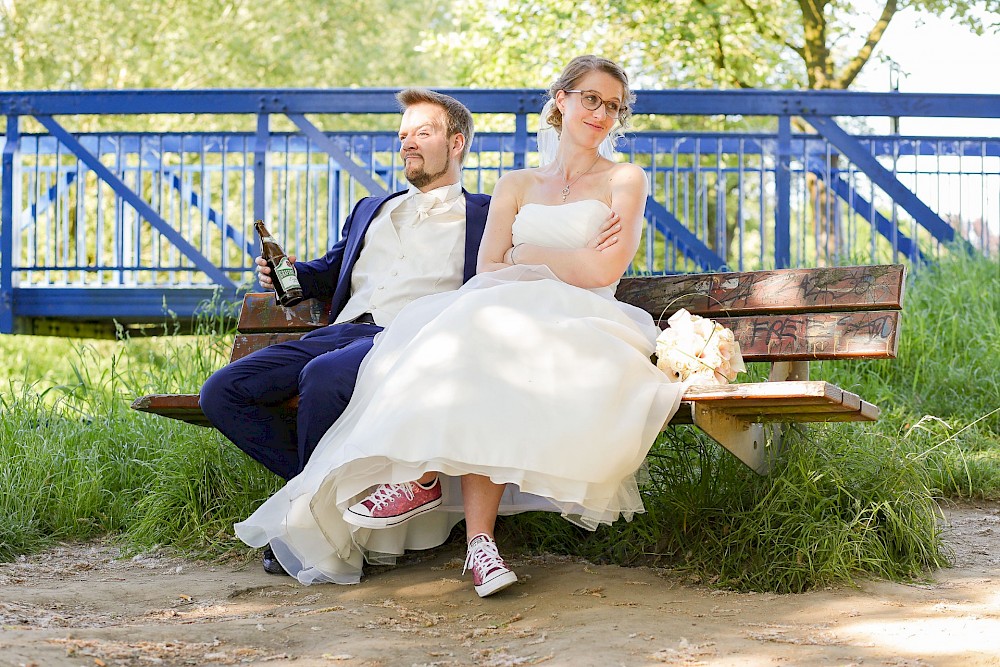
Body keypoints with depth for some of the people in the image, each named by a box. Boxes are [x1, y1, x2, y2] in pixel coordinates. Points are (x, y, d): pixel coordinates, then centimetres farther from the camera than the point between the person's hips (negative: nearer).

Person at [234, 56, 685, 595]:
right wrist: (572, 260, -2)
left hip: (580, 327, -3)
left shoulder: (625, 180, 15)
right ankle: (478, 541, -42)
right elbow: (486, 272, 10)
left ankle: (426, 476, -33)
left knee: (487, 348, -37)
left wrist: (524, 256, 6)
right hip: (510, 317, 3)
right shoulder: (516, 186, 24)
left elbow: (605, 270, -1)